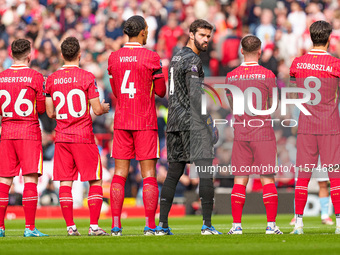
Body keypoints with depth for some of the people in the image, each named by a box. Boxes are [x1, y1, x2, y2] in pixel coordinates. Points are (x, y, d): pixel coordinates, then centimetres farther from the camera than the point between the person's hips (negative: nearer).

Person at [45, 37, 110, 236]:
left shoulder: (52, 79, 5)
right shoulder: (87, 77, -8)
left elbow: (50, 113, 10)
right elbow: (96, 109, -9)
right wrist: (104, 108, 14)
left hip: (62, 137, 4)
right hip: (84, 137, -4)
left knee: (65, 182, 5)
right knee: (95, 181, 4)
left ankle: (70, 226, 1)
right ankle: (94, 225, -3)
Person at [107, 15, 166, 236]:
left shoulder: (114, 58, 5)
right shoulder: (151, 57, -8)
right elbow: (161, 91, -1)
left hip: (121, 121, 4)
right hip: (145, 122, -4)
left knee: (119, 173, 5)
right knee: (149, 174, 0)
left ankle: (116, 225, 1)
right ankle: (150, 225, -4)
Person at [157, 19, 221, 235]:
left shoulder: (176, 58, 18)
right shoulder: (193, 60, -9)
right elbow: (195, 96, -16)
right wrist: (209, 123, -12)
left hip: (174, 121, 9)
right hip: (193, 122, -9)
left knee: (174, 173, 9)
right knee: (206, 171, -7)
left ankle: (162, 224, 5)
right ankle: (207, 224, -13)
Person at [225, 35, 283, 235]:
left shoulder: (231, 76, 2)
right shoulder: (267, 75, -7)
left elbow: (232, 105, 11)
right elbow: (273, 106, 1)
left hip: (240, 133, 2)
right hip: (263, 133, -2)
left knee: (240, 179, 5)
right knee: (268, 179, 2)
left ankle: (237, 225, 1)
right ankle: (271, 225, -1)